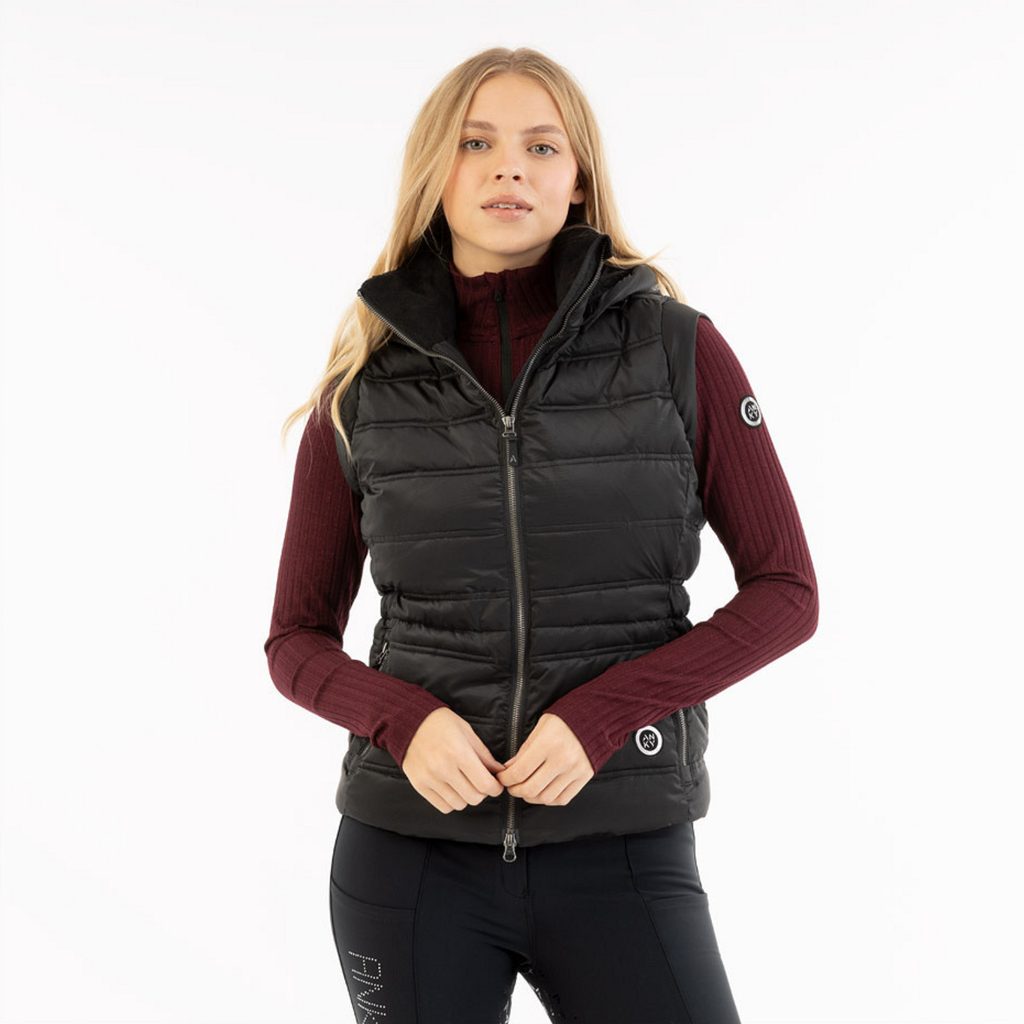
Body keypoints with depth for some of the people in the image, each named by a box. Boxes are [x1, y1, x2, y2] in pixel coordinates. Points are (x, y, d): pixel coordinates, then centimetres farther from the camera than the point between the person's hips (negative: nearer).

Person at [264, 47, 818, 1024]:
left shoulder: (680, 349, -2)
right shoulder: (364, 384, 2)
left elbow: (785, 593, -1)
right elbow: (297, 639, 7)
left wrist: (603, 713, -14)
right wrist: (404, 720, -13)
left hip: (620, 853, -1)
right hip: (409, 856, 2)